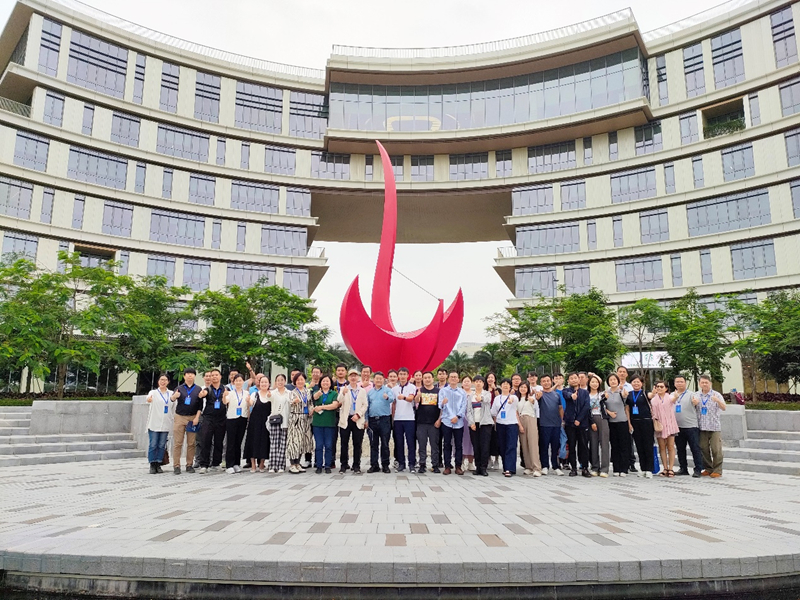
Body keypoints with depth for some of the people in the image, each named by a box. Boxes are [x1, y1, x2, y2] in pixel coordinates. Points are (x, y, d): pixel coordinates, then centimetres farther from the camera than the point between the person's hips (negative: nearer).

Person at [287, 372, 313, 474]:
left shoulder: (307, 392, 13)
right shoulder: (292, 392, -3)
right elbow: (288, 405, -14)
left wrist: (311, 410, 3)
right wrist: (294, 402, -34)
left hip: (305, 419, 5)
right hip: (296, 418, -5)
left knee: (302, 441, 7)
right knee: (294, 440, -9)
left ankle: (297, 464, 16)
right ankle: (292, 465, -3)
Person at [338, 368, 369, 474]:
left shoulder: (362, 391, 13)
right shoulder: (343, 389, 8)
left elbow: (365, 405, 5)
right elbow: (339, 403, -7)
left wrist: (358, 415, -9)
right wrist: (343, 394, -27)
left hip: (358, 420, 1)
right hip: (345, 420, -1)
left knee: (357, 444, 2)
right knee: (344, 443, 2)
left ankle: (356, 466, 10)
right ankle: (344, 465, 12)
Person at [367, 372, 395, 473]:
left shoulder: (387, 390, 2)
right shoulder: (370, 392, 14)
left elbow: (392, 398, -19)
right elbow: (367, 406, 15)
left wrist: (387, 397, -43)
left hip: (384, 420, -3)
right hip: (373, 420, 3)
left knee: (385, 444, 1)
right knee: (374, 444, 7)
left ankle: (385, 465, 9)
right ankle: (374, 465, 14)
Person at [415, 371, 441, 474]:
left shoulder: (438, 391, 6)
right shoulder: (420, 390, 6)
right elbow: (416, 401, -14)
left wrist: (439, 420, -4)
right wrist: (418, 395, -37)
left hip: (434, 423, 0)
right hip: (421, 422, 0)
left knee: (435, 444, 4)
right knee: (422, 445, 4)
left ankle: (435, 465, 12)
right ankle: (422, 465, 11)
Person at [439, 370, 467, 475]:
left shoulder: (462, 392, 12)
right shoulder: (443, 391, 8)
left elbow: (464, 406, 4)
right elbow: (440, 405, -2)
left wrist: (457, 416, -10)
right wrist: (443, 403, -26)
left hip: (459, 422, 1)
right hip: (446, 421, -1)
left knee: (459, 445, 3)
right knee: (447, 444, 2)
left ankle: (458, 466, 9)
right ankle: (447, 466, 7)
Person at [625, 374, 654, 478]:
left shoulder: (644, 393, 3)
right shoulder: (628, 394, 9)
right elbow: (627, 409, 10)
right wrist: (629, 423, 5)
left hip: (646, 421, -4)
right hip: (634, 422, 4)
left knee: (648, 446, -2)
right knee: (639, 446, 8)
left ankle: (649, 469, 1)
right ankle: (643, 469, 14)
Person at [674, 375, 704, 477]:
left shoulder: (691, 394, 0)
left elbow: (696, 401, -19)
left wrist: (696, 402, -43)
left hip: (691, 426, -4)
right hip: (677, 427, 4)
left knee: (695, 449, -2)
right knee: (680, 449, 10)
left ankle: (698, 470, 3)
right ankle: (683, 469, 19)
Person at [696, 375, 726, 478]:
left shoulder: (716, 395, 1)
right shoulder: (696, 396, 10)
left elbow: (724, 408, -10)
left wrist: (717, 401, -30)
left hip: (714, 427, -3)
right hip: (701, 427, 3)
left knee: (716, 449, -4)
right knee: (703, 449, 6)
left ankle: (717, 470, 5)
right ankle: (708, 469, 18)